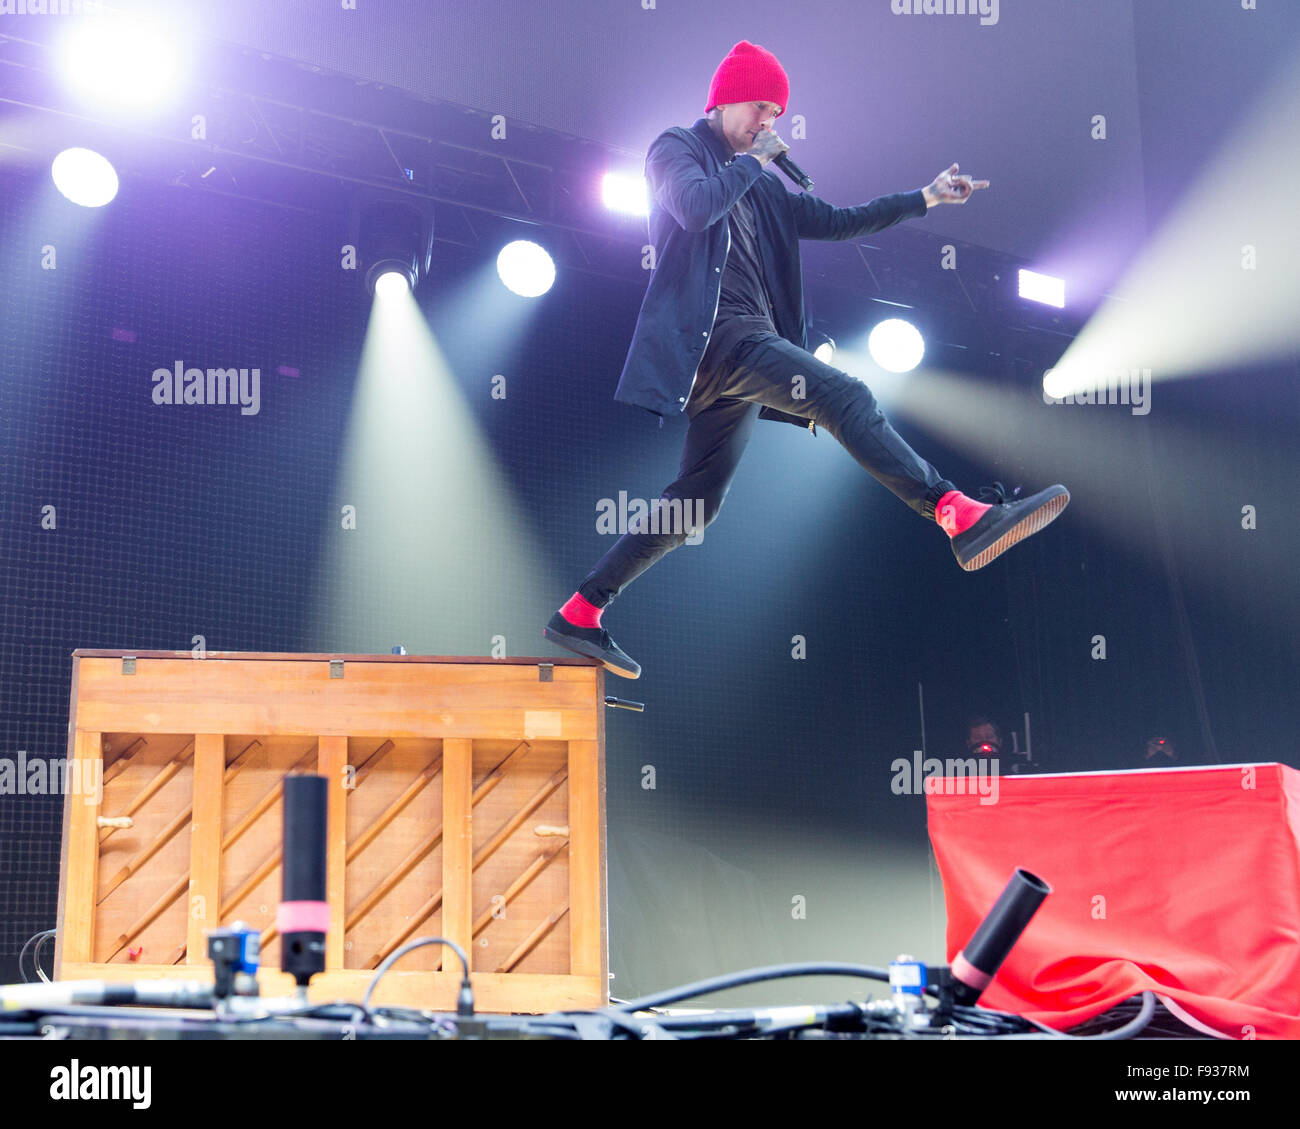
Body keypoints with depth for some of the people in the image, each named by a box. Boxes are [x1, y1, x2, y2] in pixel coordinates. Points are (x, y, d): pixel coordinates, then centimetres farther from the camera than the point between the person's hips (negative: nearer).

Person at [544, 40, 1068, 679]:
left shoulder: (761, 186, 28)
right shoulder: (676, 149, 5)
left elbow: (836, 222, 27)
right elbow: (696, 208, -17)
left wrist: (925, 198, 23)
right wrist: (752, 160, -2)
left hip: (744, 348, 9)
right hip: (714, 332, -9)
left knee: (695, 502, 8)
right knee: (845, 398, -24)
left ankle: (579, 615, 12)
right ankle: (962, 518, -34)